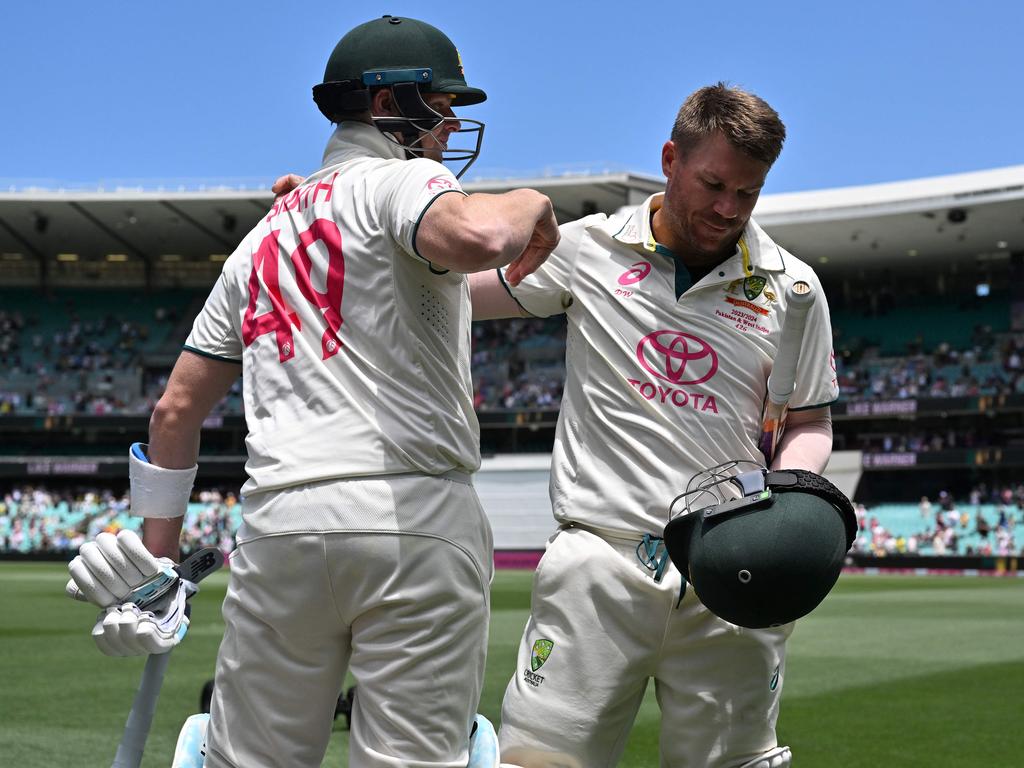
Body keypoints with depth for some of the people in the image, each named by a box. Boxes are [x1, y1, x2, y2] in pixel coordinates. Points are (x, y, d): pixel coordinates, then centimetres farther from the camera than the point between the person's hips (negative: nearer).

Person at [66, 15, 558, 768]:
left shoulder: (261, 237, 24)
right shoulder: (402, 180, 2)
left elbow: (179, 407, 22)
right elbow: (476, 238, -23)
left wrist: (157, 559, 26)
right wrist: (530, 204, -1)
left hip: (277, 525, 6)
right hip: (414, 519, -6)